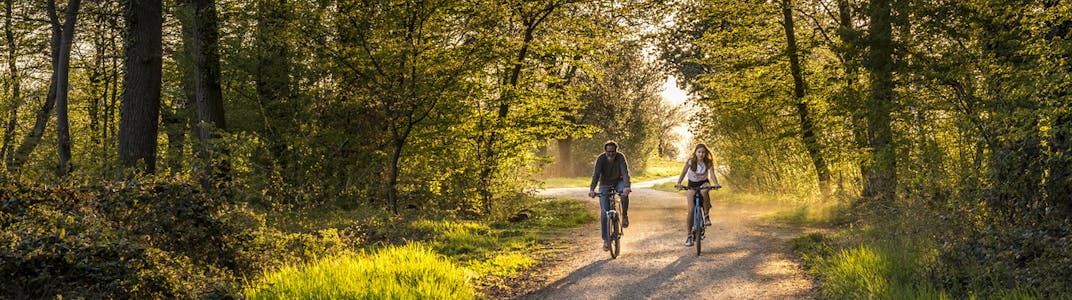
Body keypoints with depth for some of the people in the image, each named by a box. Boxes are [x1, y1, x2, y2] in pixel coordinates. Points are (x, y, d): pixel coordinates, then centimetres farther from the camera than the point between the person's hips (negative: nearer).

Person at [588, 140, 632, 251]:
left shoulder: (620, 157, -21)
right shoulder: (601, 159, -21)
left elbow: (625, 172, -32)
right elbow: (596, 174, -31)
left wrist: (626, 187, -50)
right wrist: (592, 189, -47)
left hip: (618, 182, 0)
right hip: (605, 185, 0)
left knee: (624, 193, -35)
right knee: (604, 212, -9)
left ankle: (624, 216, -10)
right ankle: (606, 240, -2)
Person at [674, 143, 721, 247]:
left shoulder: (708, 163, -14)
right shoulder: (690, 162, -17)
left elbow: (712, 175, -24)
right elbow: (683, 173, -22)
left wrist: (716, 184, -44)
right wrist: (678, 183, -40)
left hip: (704, 183, 0)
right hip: (692, 185, 0)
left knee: (705, 191, -39)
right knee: (691, 210, -10)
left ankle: (707, 215, -21)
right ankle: (689, 235, -1)